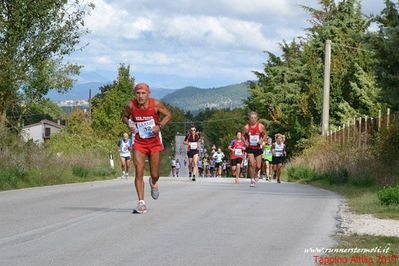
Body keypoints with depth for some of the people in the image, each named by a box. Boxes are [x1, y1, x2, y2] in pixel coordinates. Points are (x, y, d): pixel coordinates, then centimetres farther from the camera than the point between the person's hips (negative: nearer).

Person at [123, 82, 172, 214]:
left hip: (154, 142, 0)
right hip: (139, 142, 0)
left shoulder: (156, 104, -15)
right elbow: (125, 117, 8)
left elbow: (168, 115, -1)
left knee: (155, 174, 6)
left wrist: (160, 126, -17)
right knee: (139, 172, -13)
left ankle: (153, 183, 45)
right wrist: (129, 125, -13)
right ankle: (141, 203, -12)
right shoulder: (131, 105, -12)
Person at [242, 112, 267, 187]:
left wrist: (262, 140, -13)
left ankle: (255, 174, 37)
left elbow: (265, 134, 5)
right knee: (252, 164, -15)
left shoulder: (261, 126, -8)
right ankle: (252, 180, -4)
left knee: (258, 166, 3)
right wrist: (245, 141, -12)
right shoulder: (246, 127, -8)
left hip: (258, 149, 1)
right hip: (250, 149, -1)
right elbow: (243, 135, 7)